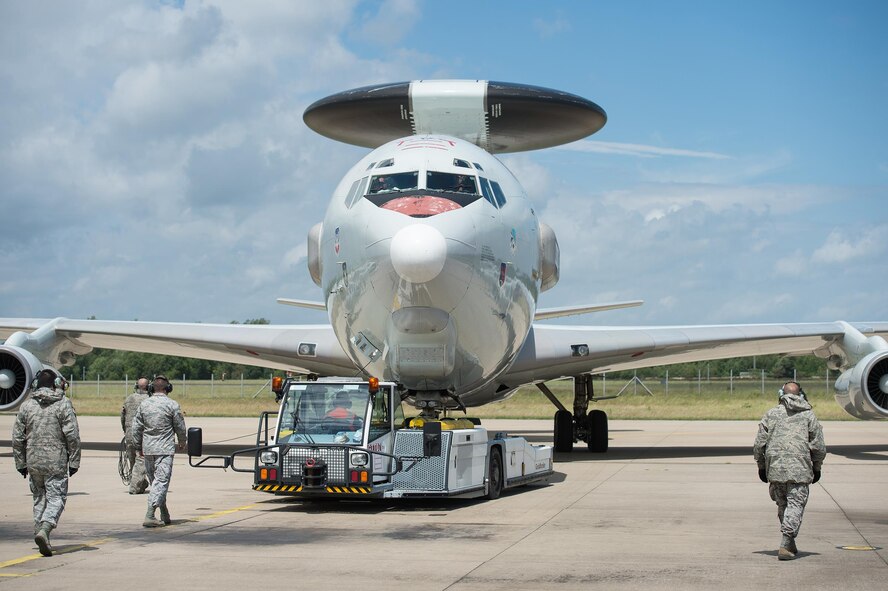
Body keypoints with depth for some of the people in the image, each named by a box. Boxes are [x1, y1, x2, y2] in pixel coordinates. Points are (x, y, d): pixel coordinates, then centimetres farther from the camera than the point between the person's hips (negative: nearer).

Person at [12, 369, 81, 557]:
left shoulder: (26, 405, 6)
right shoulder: (63, 404, -5)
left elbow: (17, 438, 8)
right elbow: (72, 436, -9)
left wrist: (21, 463, 15)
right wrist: (74, 461, -3)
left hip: (33, 462, 4)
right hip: (56, 462, -4)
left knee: (39, 499, 15)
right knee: (56, 497, -2)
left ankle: (41, 536, 15)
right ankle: (44, 529, -24)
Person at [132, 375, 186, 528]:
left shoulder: (144, 404, 5)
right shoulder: (172, 405, -6)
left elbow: (136, 428, 8)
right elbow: (180, 427, 0)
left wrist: (138, 447, 19)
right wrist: (182, 443, 18)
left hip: (148, 450, 5)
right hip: (165, 449, -5)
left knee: (155, 481, 15)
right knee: (161, 481, -6)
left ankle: (165, 516, 23)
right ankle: (149, 515, -18)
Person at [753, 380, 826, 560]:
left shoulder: (770, 414, 9)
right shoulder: (808, 415, 6)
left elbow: (759, 444, 6)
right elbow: (819, 446, 5)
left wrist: (761, 466, 17)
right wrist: (817, 467, 18)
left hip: (774, 467, 2)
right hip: (799, 468, -2)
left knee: (783, 505, 15)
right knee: (796, 504, -3)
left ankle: (789, 544, 21)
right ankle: (785, 546, -15)